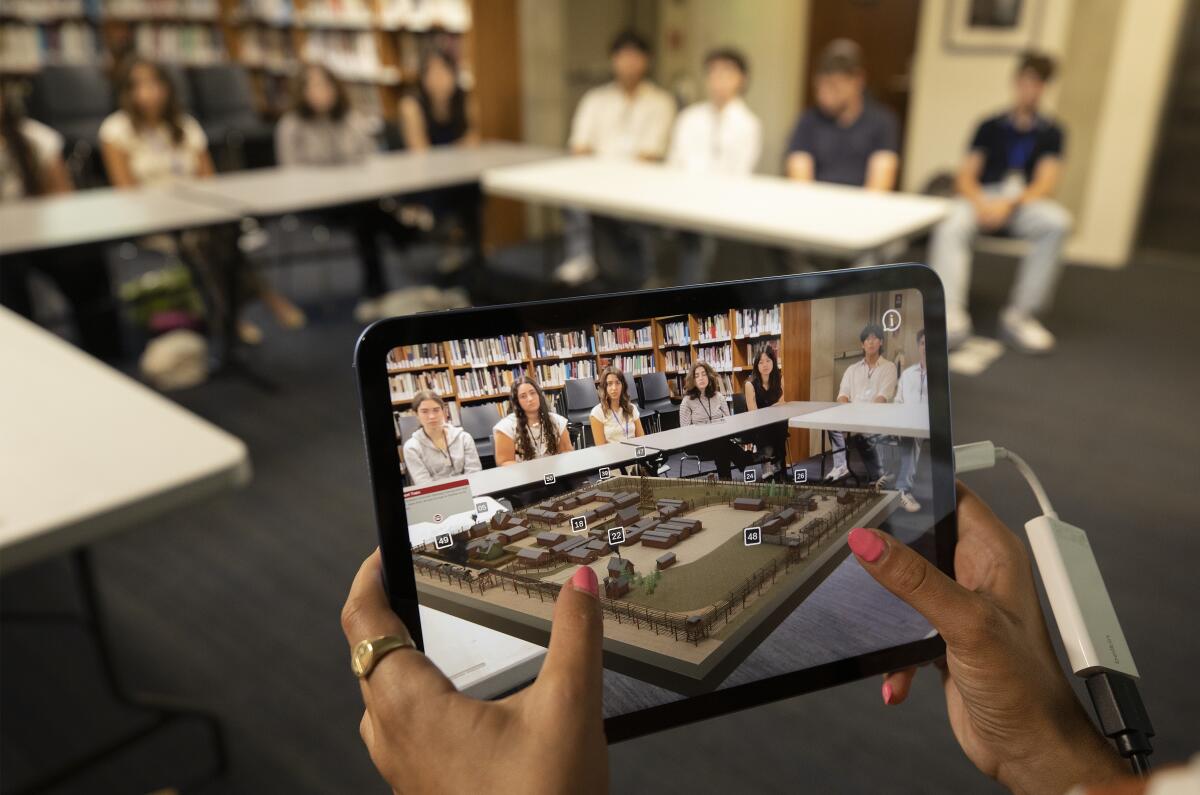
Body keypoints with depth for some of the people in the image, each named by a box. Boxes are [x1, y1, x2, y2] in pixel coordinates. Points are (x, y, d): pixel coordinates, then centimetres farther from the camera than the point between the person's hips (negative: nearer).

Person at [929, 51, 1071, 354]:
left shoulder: (1050, 132, 13)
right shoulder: (990, 126, 17)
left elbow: (1045, 184, 0)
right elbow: (965, 176, 7)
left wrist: (1009, 205, -20)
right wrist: (979, 203, -17)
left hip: (1025, 203, 0)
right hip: (983, 198, 0)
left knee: (1057, 221, -34)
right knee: (950, 226, -35)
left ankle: (1019, 316, -30)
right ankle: (951, 316, -49)